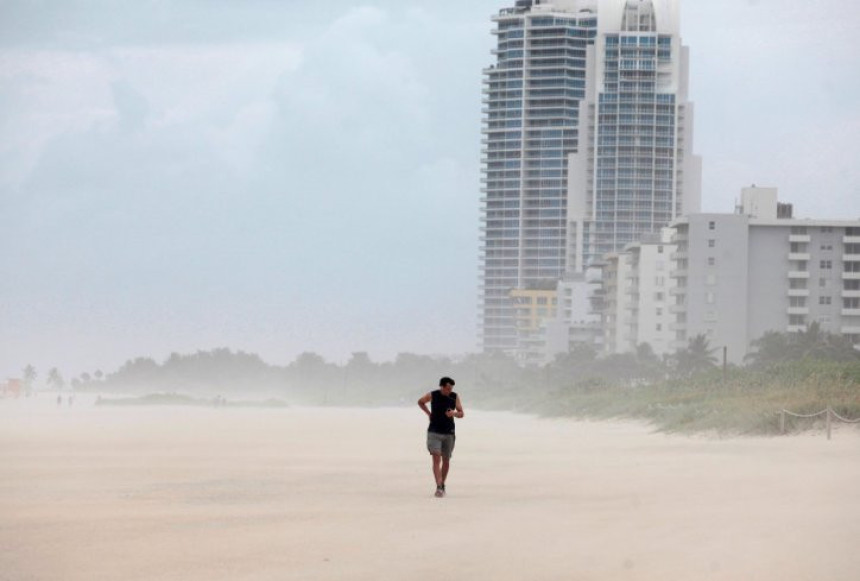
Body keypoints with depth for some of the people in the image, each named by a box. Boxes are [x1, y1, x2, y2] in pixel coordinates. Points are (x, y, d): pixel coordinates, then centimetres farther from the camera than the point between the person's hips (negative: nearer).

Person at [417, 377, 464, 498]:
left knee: (446, 461, 10)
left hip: (449, 433, 2)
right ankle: (439, 487, -22)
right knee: (436, 459, -15)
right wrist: (429, 413, 3)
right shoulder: (432, 395, -5)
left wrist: (454, 413, -20)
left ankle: (443, 485, 29)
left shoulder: (455, 397, -1)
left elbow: (461, 414, 2)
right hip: (434, 432, -2)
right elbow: (420, 402, 14)